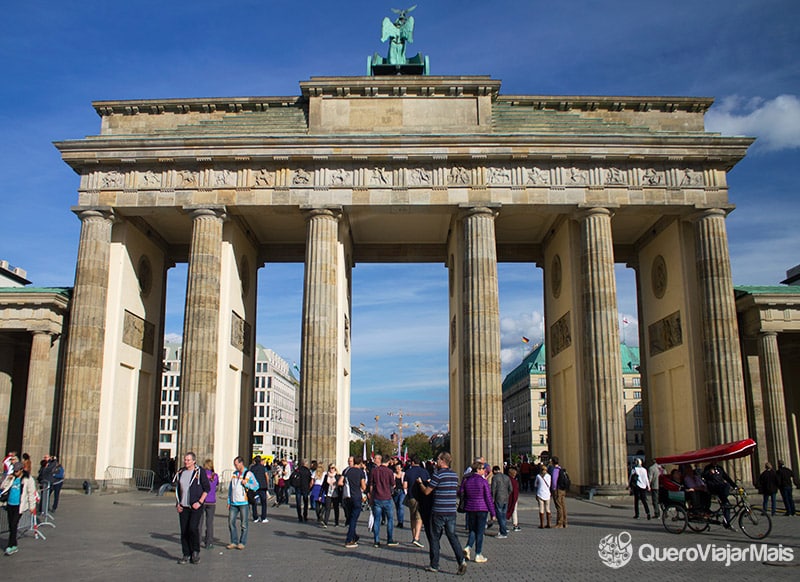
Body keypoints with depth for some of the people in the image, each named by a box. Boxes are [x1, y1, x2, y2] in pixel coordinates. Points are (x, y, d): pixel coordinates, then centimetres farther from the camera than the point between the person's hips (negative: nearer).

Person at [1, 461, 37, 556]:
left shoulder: (28, 479, -7)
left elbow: (31, 493, -5)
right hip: (10, 505, 6)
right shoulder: (12, 478, 10)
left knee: (14, 526, -10)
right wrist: (7, 478, -4)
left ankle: (11, 546, -6)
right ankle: (14, 545, 21)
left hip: (19, 506, -6)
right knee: (10, 526, 10)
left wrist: (32, 506, -5)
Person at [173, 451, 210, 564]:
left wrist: (200, 502, -12)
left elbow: (207, 488, -3)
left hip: (196, 507, -5)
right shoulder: (180, 473, 11)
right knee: (184, 531, 5)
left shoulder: (200, 472, -4)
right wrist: (177, 504, 9)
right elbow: (177, 489, 20)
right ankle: (186, 555, 15)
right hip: (183, 507, 5)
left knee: (193, 528, -15)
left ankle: (195, 552, 5)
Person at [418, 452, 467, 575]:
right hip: (451, 512, 6)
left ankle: (434, 565, 15)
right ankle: (462, 560, -8)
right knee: (452, 536, 9)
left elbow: (426, 491, -9)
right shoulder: (455, 475, 9)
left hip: (438, 512, -6)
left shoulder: (438, 475, -13)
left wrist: (420, 483, 12)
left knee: (435, 538, 8)